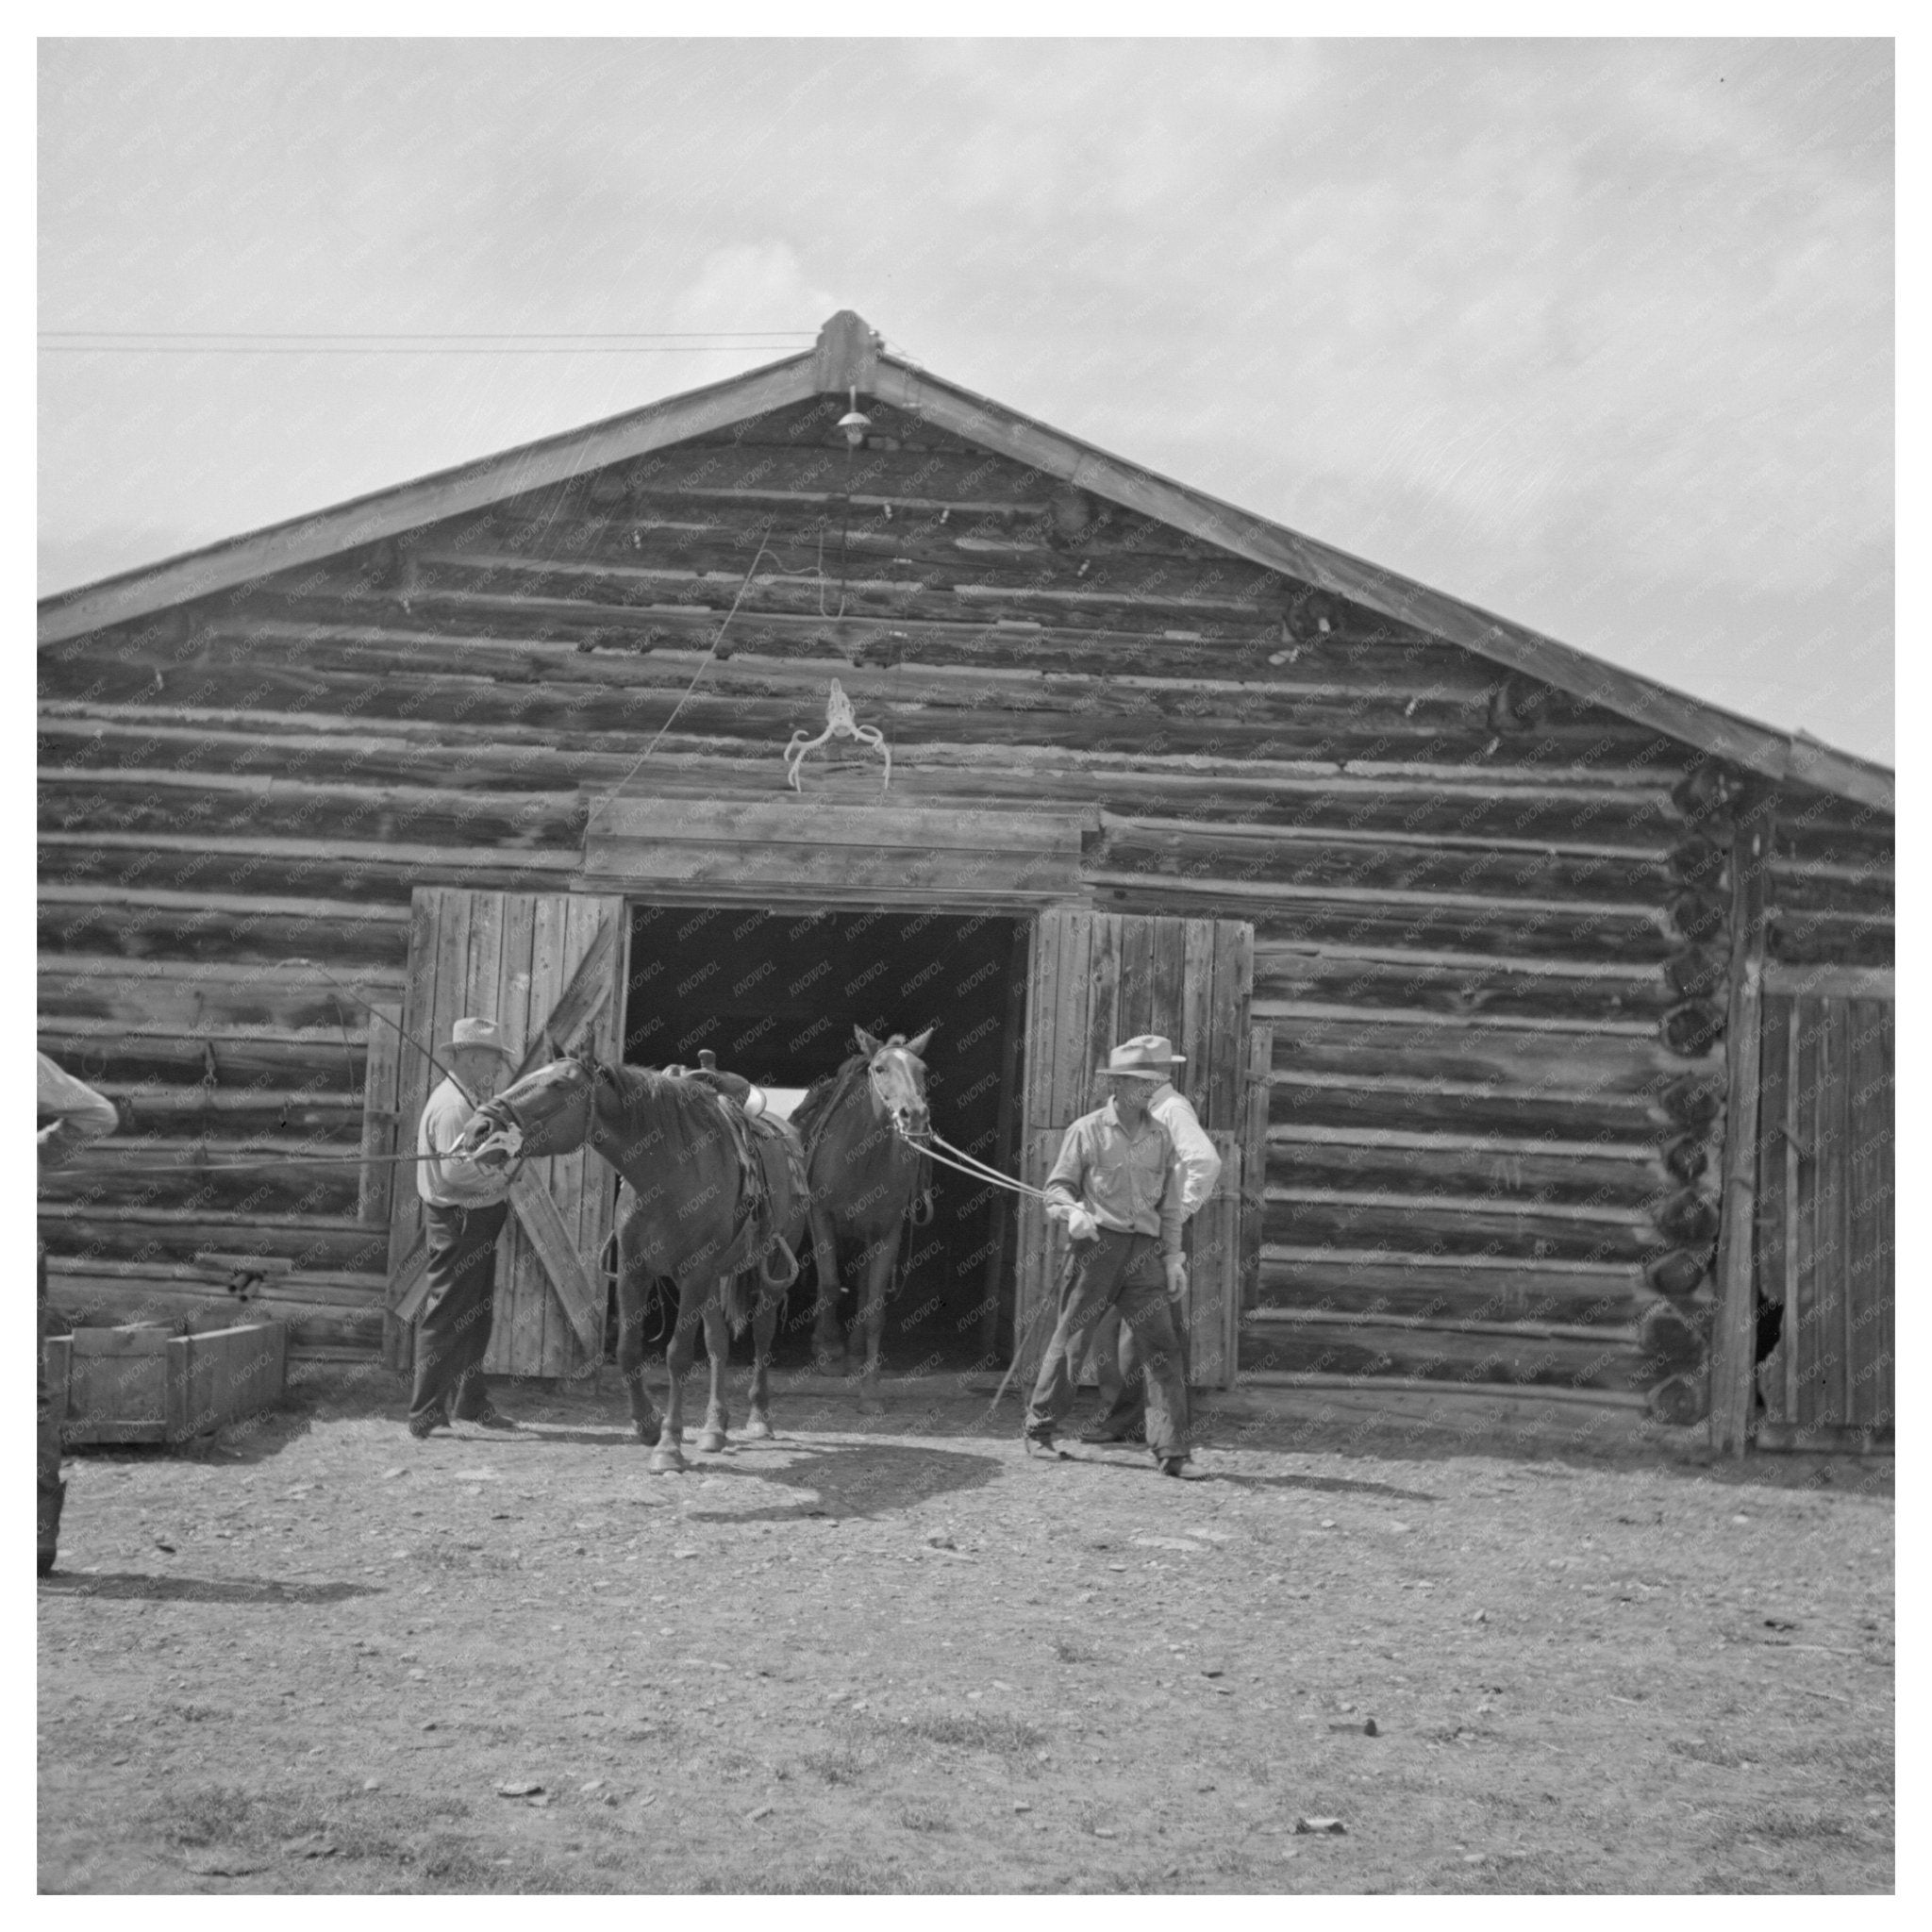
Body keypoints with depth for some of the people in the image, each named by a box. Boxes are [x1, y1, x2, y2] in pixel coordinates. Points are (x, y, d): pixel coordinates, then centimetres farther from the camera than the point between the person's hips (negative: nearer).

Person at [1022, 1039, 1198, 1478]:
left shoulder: (1161, 1136, 12)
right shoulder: (1087, 1130, 1)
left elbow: (1170, 1203, 16)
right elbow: (1057, 1186, 2)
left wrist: (1172, 1255, 10)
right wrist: (1072, 1211, -19)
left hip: (1144, 1250, 3)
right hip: (1097, 1244, -3)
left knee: (1162, 1346, -5)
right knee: (1070, 1338, 3)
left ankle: (1170, 1453, -4)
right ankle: (1039, 1429, 20)